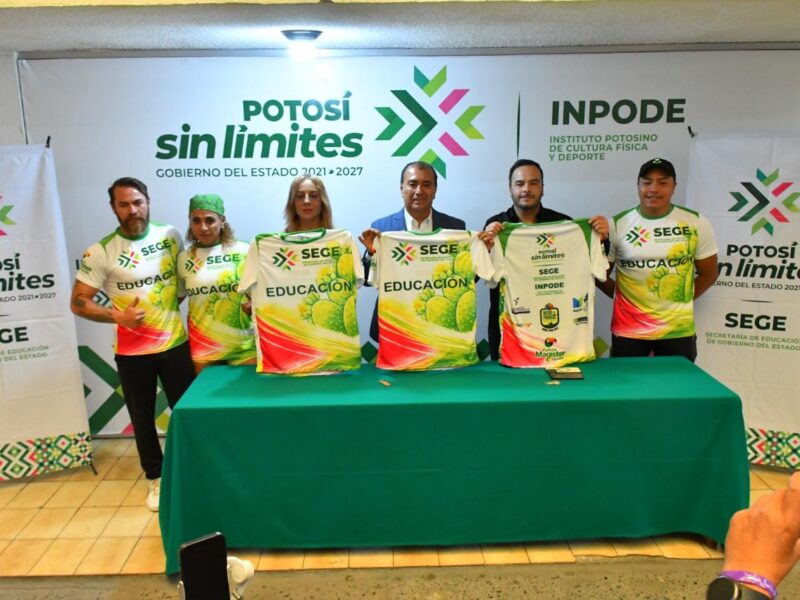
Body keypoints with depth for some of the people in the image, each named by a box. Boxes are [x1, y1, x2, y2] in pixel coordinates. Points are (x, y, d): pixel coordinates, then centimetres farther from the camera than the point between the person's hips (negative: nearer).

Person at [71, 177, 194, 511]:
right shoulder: (101, 252, -10)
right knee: (143, 418, 12)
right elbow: (78, 303, -7)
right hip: (132, 352, -2)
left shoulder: (170, 236, -2)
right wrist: (118, 316, -21)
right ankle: (155, 478, 31)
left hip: (176, 343, 2)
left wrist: (175, 296, -3)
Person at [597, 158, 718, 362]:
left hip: (678, 329, 1)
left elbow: (708, 274, 9)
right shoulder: (617, 225, -3)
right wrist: (624, 297, -1)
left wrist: (680, 301, 5)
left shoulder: (696, 223, 0)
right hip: (628, 330, -1)